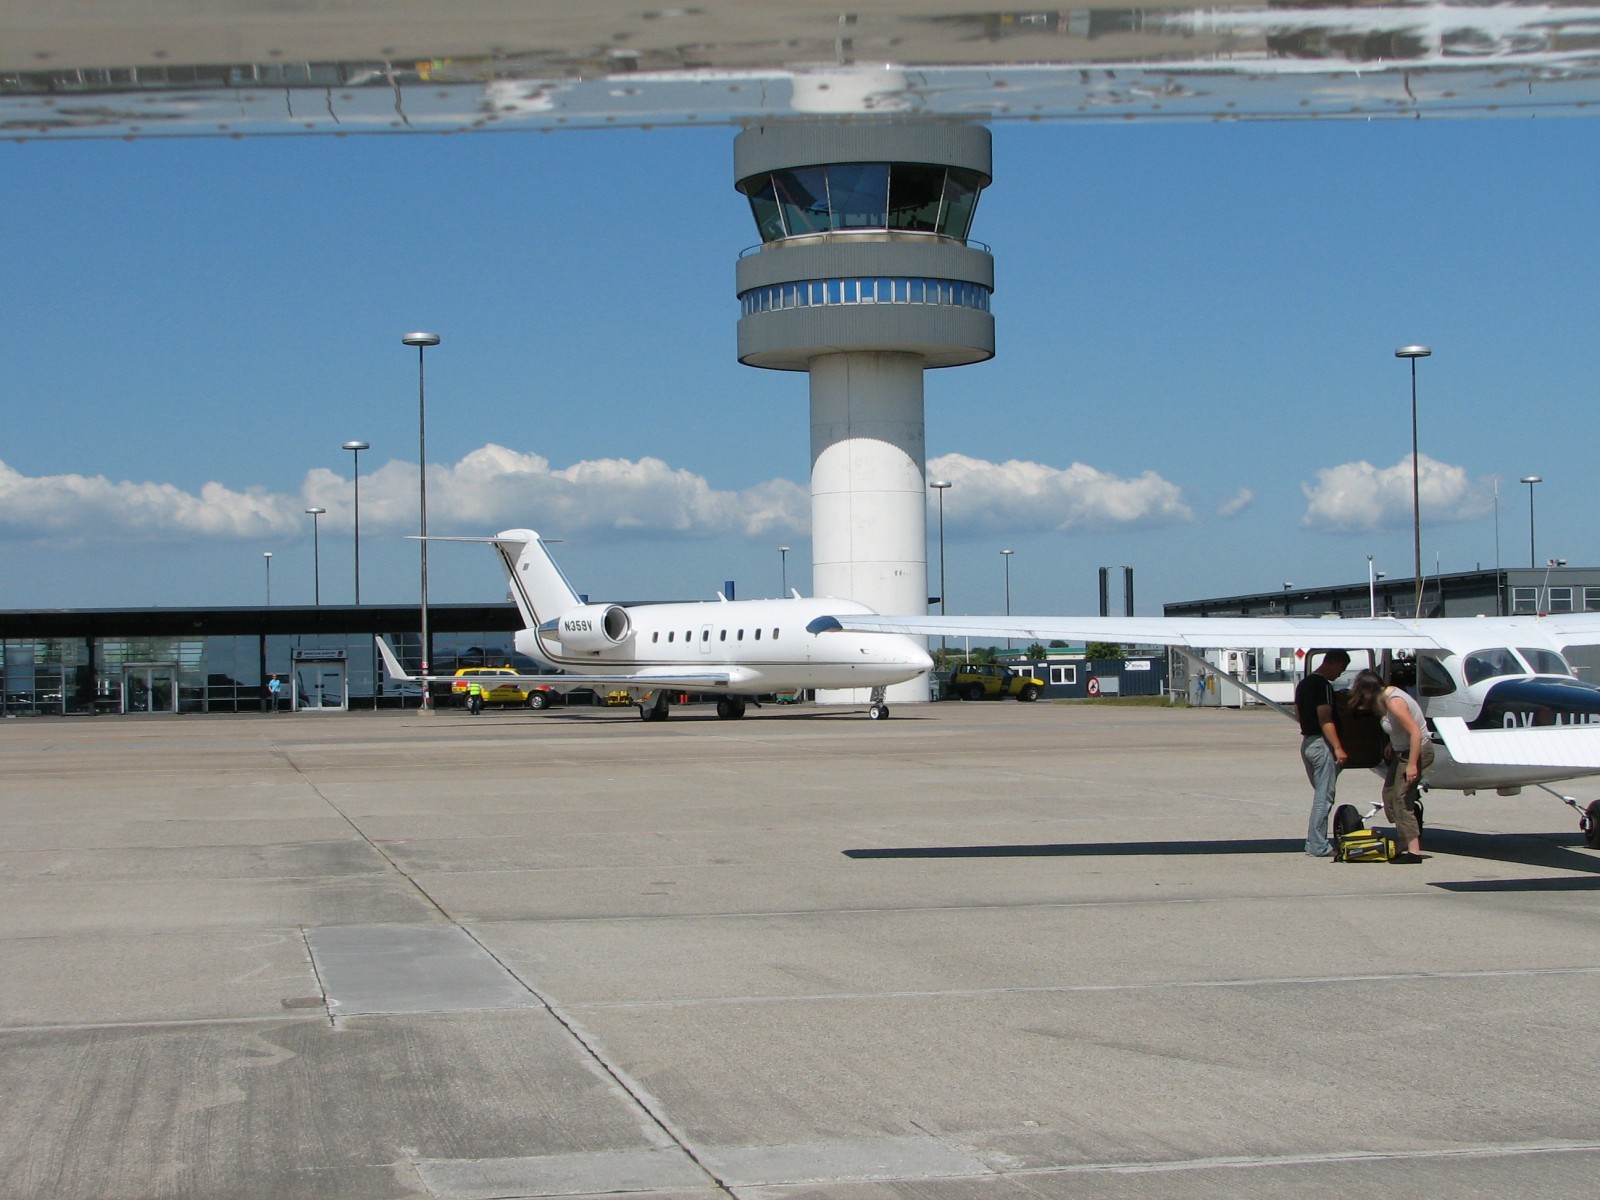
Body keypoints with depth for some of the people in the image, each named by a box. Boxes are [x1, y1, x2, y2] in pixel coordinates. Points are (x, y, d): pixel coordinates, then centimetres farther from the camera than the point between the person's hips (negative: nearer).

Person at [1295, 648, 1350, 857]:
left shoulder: (1303, 684, 14)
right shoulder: (1323, 685, -15)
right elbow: (1325, 720, -21)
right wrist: (1338, 748, -24)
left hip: (1306, 742, 10)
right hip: (1322, 743, -10)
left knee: (1320, 794, 17)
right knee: (1324, 796, -6)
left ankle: (1314, 842, 16)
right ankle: (1318, 846, -6)